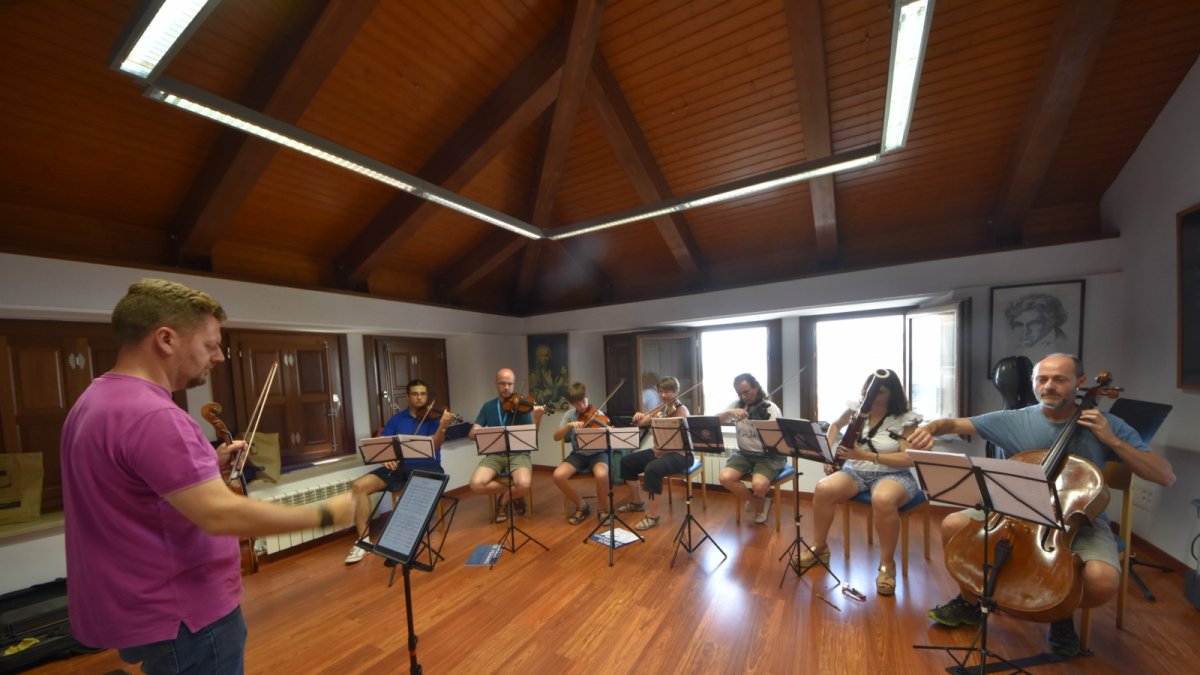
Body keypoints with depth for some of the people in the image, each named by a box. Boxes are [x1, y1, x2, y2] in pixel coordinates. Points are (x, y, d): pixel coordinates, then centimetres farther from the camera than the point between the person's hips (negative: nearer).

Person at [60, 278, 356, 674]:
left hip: (134, 608, 10)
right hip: (181, 618, -10)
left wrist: (209, 466, 4)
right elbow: (220, 514, -33)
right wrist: (326, 514, -24)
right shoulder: (151, 415, -29)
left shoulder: (96, 400, 4)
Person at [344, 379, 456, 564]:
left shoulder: (433, 418, 2)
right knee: (358, 486, -15)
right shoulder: (397, 419, 13)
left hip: (426, 466, -4)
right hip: (400, 466, 4)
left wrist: (443, 427, -33)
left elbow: (435, 445, -13)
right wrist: (386, 457, -13)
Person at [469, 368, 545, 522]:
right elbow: (472, 433, 4)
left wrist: (537, 420, -29)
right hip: (494, 454, 3)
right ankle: (511, 491, 4)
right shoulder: (488, 407, 10)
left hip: (518, 454, -2)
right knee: (476, 484, -25)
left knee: (524, 484, -30)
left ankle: (503, 499, 5)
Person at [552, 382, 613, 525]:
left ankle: (603, 509, -4)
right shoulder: (570, 415, 2)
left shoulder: (598, 414, -5)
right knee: (558, 475, -25)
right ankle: (582, 506, 1)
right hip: (578, 454, 3)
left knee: (601, 474, -36)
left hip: (598, 453, -3)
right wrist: (569, 425, -21)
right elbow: (556, 437, -5)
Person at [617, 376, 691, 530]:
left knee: (652, 468, -34)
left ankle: (653, 515, -19)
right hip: (660, 450, 8)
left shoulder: (682, 410, -11)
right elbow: (639, 424, 8)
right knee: (627, 461, 3)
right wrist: (637, 418, -15)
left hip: (680, 454, -8)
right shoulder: (660, 409, 9)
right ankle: (637, 502, 19)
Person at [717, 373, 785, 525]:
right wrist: (729, 412, -25)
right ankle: (759, 504, 5)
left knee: (758, 485, -30)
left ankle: (756, 499, 11)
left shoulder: (771, 408, -9)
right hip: (744, 453, 4)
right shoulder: (736, 405, 2)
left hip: (769, 456, -4)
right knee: (725, 478, -21)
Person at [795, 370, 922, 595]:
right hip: (855, 471, 4)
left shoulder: (906, 419, -9)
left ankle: (887, 565, -14)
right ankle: (819, 547, -2)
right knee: (823, 489, -25)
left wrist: (867, 455, -27)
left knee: (883, 500, -39)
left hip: (893, 474, -3)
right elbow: (834, 425, 19)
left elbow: (909, 459, -16)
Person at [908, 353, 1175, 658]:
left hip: (1082, 522, 0)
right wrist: (931, 428, -33)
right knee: (953, 526, -19)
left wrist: (1112, 441, -19)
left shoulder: (1108, 426, -6)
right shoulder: (1015, 420, -7)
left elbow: (1166, 476, -7)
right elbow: (955, 424, -10)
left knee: (1103, 581, -30)